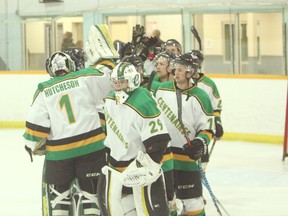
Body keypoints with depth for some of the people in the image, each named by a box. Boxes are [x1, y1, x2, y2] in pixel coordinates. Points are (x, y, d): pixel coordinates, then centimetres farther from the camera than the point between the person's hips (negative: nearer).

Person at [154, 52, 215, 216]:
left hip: (186, 155, -4)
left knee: (192, 199, -3)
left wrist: (200, 142, -21)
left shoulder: (200, 98, -8)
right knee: (164, 196, 12)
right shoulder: (162, 89, 4)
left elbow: (207, 127, -4)